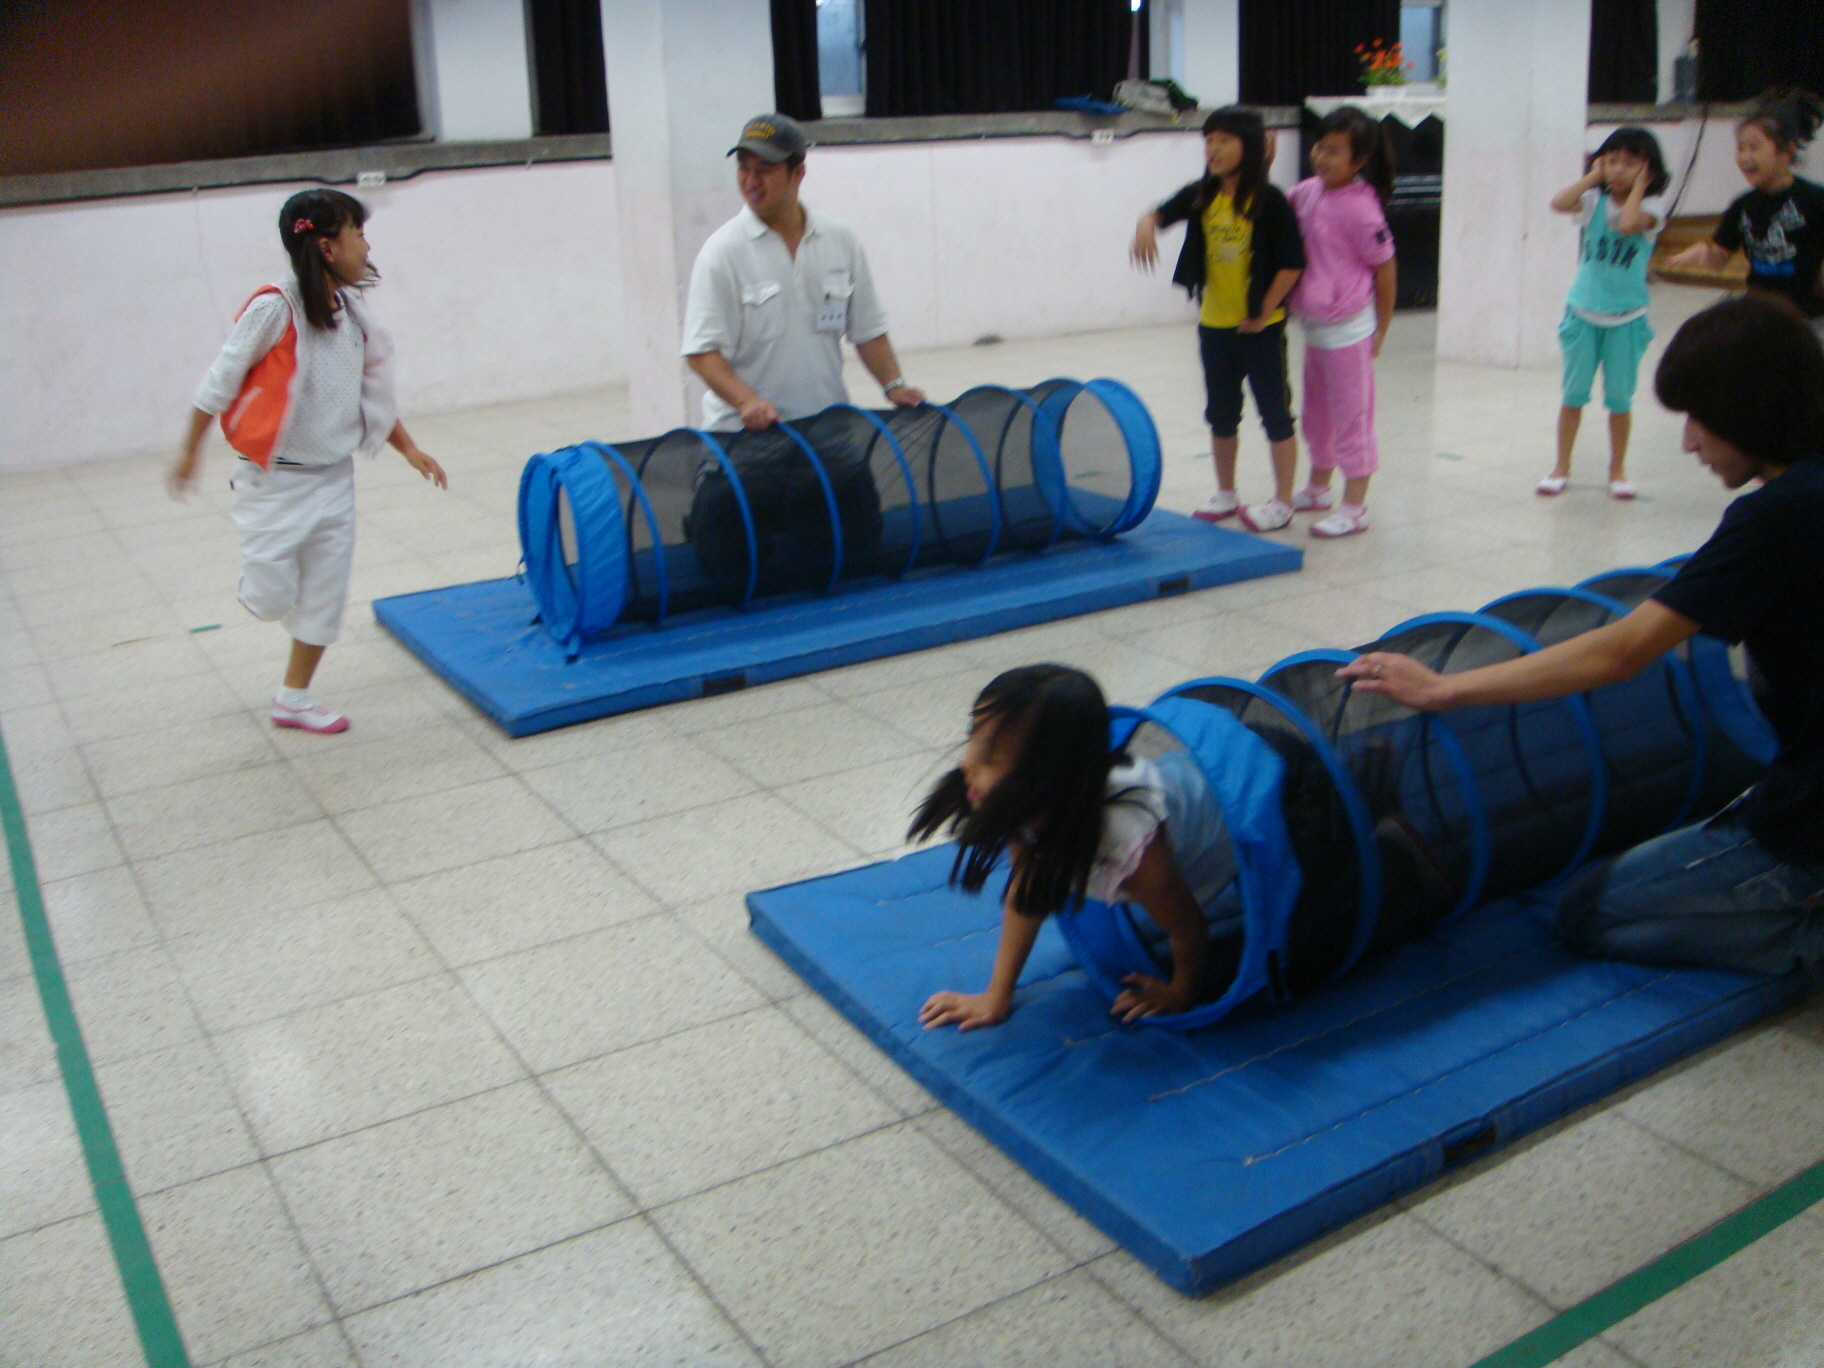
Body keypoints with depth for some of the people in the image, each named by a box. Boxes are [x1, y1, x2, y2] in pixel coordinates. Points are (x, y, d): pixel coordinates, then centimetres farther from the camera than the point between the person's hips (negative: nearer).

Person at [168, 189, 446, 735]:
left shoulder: (352, 314, 2)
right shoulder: (276, 309, -18)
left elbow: (374, 395, 13)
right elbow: (220, 382, -9)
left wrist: (410, 450, 8)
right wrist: (190, 453, -4)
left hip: (333, 480, 6)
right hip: (275, 481, -6)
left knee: (325, 600, 9)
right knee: (271, 599, -2)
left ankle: (293, 700, 26)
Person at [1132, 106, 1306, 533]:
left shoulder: (1268, 200, -13)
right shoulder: (1202, 195, 2)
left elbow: (1292, 262, -13)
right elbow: (1162, 213, -8)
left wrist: (1265, 313, -12)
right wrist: (1146, 225, -31)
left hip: (1260, 327, -6)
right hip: (1214, 325, 6)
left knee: (1275, 412, 4)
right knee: (1221, 414, 17)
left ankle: (1282, 502, 13)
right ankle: (1225, 494, 31)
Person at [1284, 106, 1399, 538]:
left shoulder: (1361, 209, -19)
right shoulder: (1307, 192, 1)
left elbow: (1385, 271, -12)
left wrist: (1380, 331, -4)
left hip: (1347, 328, -8)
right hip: (1312, 324, 8)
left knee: (1350, 415, 1)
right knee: (1317, 412, 21)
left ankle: (1354, 508, 10)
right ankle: (1318, 488, 39)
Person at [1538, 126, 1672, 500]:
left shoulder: (1651, 206, -5)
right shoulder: (1595, 199, 1)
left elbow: (1628, 224, -27)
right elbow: (1559, 203, -19)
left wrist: (1637, 187, -14)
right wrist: (1592, 177, -10)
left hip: (1626, 318, -1)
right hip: (1583, 311, 2)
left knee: (1620, 399, 6)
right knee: (1573, 395, 7)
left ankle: (1617, 469, 21)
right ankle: (1561, 467, 18)